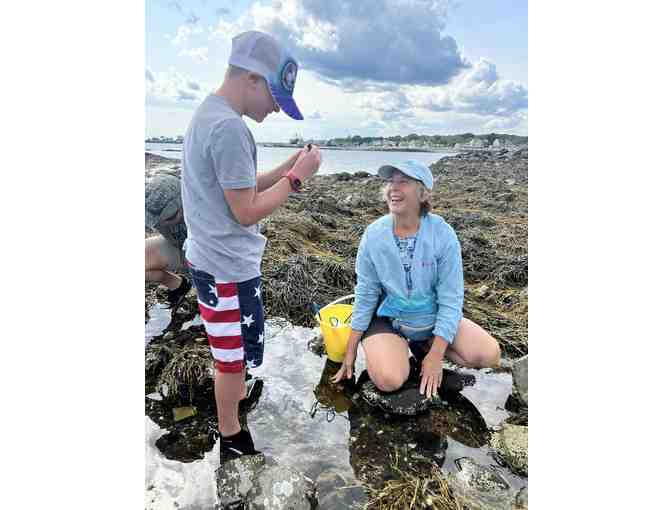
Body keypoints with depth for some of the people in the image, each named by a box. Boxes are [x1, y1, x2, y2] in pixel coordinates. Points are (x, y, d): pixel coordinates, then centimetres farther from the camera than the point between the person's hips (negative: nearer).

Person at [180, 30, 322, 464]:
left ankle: (237, 416, 44)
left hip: (214, 260, 10)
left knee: (234, 354, 24)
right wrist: (297, 177, -14)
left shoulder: (208, 114, 10)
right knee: (235, 357, 8)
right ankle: (233, 441, 29)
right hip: (228, 267, -10)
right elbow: (246, 212, -21)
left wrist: (287, 168, 2)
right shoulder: (229, 127, -23)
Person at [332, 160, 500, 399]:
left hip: (433, 317, 1)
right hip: (389, 317, -1)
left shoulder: (442, 234, -17)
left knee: (489, 354, -14)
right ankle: (401, 348, 8)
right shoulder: (373, 234, -12)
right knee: (388, 379, -25)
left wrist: (435, 355, -17)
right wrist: (351, 350, -3)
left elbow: (450, 299, -13)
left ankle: (422, 345, 6)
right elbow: (365, 295, -5)